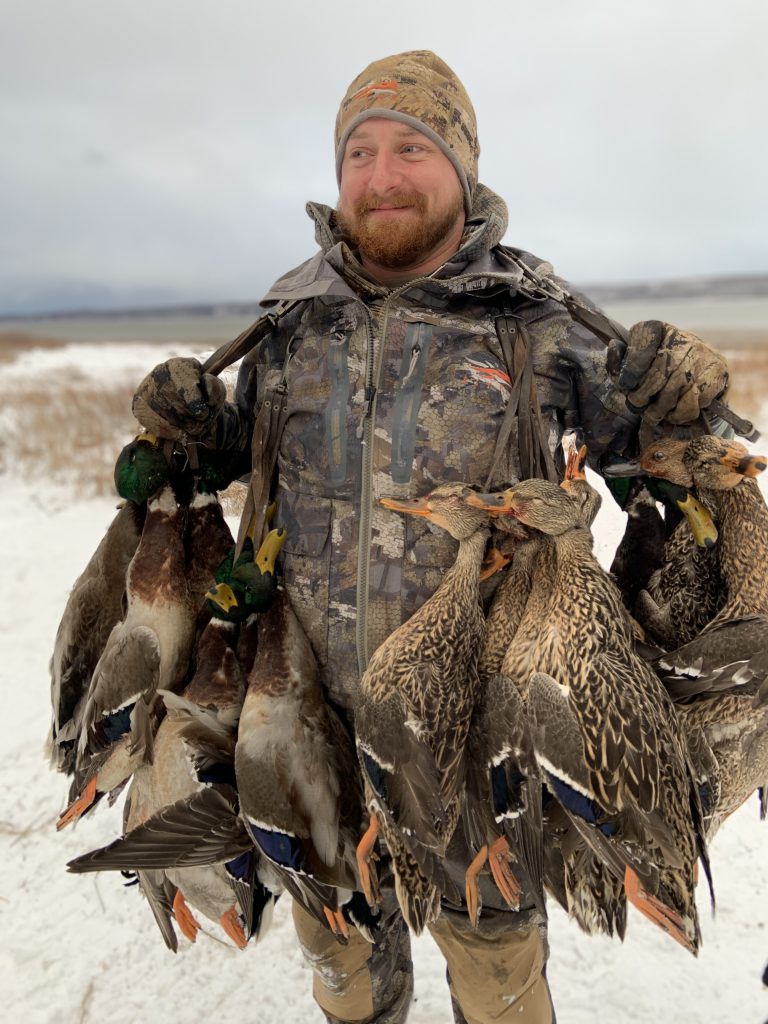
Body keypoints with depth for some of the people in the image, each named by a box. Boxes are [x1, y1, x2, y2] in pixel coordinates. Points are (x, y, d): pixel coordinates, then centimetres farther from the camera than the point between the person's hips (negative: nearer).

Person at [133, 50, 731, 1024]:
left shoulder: (535, 318, -7)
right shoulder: (291, 321, 2)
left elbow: (632, 434, 1)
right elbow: (249, 450, 16)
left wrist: (669, 397, -20)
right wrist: (192, 423, -5)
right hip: (319, 694, 4)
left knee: (490, 931, 20)